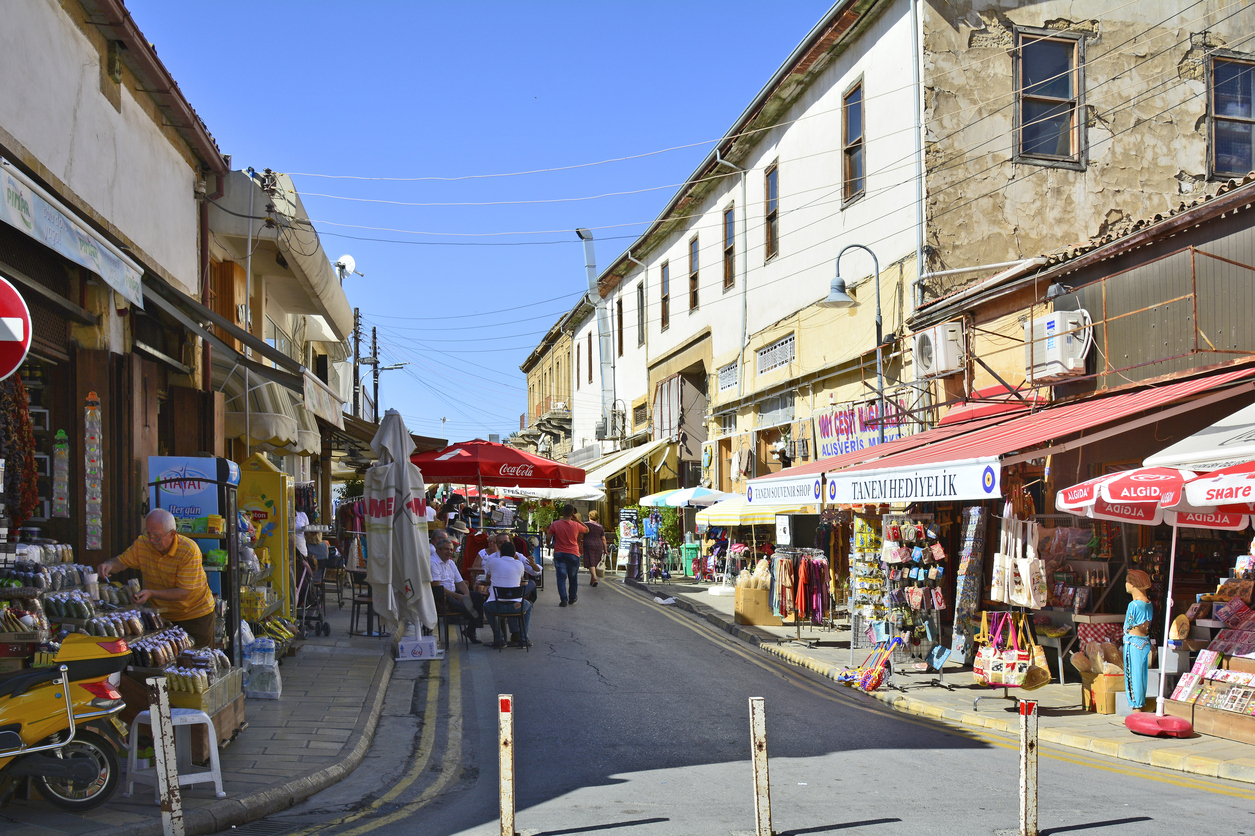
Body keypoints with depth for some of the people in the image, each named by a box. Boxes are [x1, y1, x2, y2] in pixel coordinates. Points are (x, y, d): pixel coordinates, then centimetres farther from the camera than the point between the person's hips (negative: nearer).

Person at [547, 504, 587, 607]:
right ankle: (572, 598, 27)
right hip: (573, 555, 0)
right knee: (573, 578, 16)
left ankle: (563, 599, -10)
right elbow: (587, 530, 13)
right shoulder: (576, 525, -6)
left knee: (561, 577, 0)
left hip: (559, 554, 0)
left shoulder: (555, 524, -7)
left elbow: (548, 537, -4)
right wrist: (577, 519, 10)